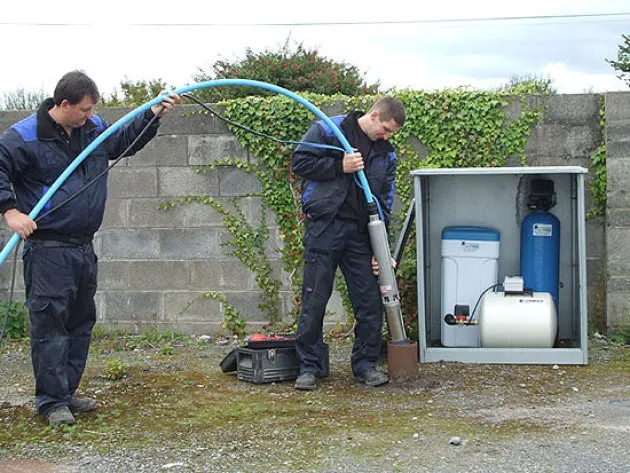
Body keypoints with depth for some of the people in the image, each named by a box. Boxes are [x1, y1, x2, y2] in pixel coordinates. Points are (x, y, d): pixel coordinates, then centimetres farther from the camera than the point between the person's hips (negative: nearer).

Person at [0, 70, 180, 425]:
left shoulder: (94, 129, 10)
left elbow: (127, 140, 25)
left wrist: (155, 114, 15)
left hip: (84, 248, 8)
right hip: (47, 249, -8)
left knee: (81, 322, 14)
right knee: (50, 323, -5)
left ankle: (66, 392, 26)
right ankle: (51, 401, 4)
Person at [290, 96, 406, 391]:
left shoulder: (386, 155, 12)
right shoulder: (328, 129, 0)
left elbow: (385, 202, 10)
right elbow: (299, 162, -5)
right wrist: (340, 167, -13)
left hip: (360, 233, 5)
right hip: (324, 226, -4)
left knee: (370, 300, 3)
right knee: (314, 300, -2)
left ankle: (365, 363, 18)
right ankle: (309, 367, 10)